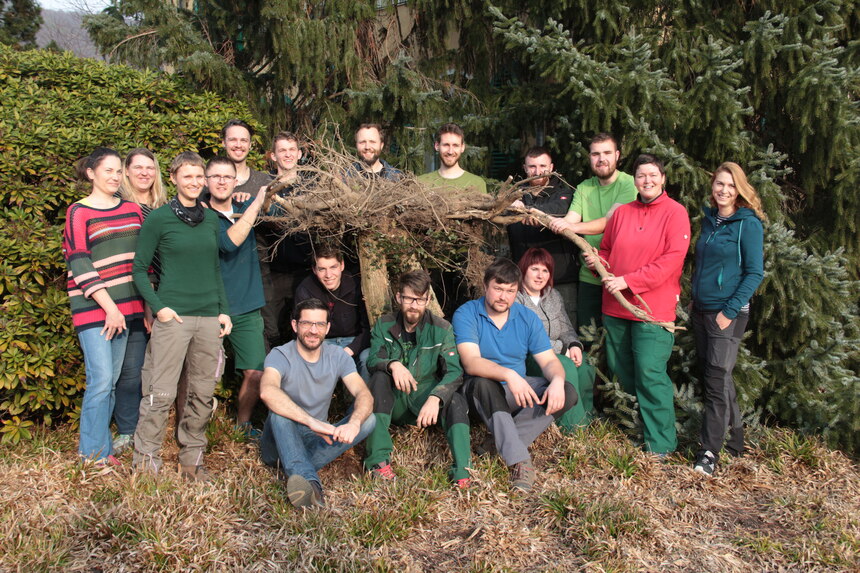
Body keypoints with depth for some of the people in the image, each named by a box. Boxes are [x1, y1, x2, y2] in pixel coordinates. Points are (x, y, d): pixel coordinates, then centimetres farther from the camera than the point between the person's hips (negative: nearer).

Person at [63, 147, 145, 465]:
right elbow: (79, 263, -10)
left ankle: (97, 443, 21)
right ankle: (94, 453, 5)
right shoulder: (79, 212, -3)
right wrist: (109, 307, -14)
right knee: (101, 380, -8)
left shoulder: (132, 210, 12)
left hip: (124, 305, 5)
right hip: (93, 307, -5)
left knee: (111, 380, 9)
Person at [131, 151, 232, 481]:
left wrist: (224, 310, 11)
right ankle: (145, 461, 10)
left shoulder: (211, 219, 13)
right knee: (161, 392, -4)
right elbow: (139, 269, 0)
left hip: (209, 318, 5)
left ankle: (192, 459, 22)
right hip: (173, 317, -5)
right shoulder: (159, 219, -1)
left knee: (203, 394, 8)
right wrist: (158, 307, -10)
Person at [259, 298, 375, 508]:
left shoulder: (337, 357, -1)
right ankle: (309, 480, -50)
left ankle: (292, 467, -30)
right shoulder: (280, 355, -13)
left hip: (317, 439, 4)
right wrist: (312, 422, -46)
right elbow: (267, 391, -36)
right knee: (279, 410, -34)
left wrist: (354, 423, -38)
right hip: (282, 441, -3)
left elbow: (364, 395, -15)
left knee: (369, 420, -19)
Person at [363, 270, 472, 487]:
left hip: (426, 402, -1)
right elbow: (372, 360, -13)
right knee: (379, 377, -29)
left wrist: (435, 398, -36)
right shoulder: (384, 325, 0)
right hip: (394, 403, 1)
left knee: (456, 400, -31)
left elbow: (454, 371, -16)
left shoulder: (441, 328, -6)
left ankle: (461, 470, -35)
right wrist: (393, 365, -37)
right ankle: (378, 459, -33)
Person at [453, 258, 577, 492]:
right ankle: (519, 460, -39)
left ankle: (502, 443, -24)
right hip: (484, 394, -4)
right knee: (482, 383, -38)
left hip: (518, 391, 4)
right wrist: (508, 374, -42)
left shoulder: (527, 318, 2)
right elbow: (471, 362, -25)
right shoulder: (466, 314, -12)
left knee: (568, 393, -19)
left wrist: (557, 381, -27)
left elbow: (549, 361, -2)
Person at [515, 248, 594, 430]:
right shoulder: (515, 298, -11)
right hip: (526, 360, -7)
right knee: (567, 367, -31)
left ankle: (586, 419, -4)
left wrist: (575, 345, -10)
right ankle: (573, 426, -19)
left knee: (585, 370, -22)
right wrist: (562, 349, -15)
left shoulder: (554, 296, 15)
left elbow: (566, 328, 15)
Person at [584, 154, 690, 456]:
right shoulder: (621, 213, 11)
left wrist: (628, 281, -19)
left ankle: (660, 444, 4)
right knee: (620, 371, 13)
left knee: (650, 374, -8)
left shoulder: (675, 213, -5)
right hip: (616, 307, 6)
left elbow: (672, 259, -15)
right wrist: (596, 261, -5)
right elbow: (607, 249, 20)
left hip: (653, 308, -6)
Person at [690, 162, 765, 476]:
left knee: (717, 380, -7)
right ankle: (735, 438, 29)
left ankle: (709, 453, 1)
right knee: (710, 376, 13)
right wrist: (694, 297, 11)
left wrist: (729, 311, -16)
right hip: (701, 310, 7)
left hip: (728, 313, -7)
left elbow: (755, 273, -11)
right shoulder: (709, 220, 11)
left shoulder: (748, 223, -8)